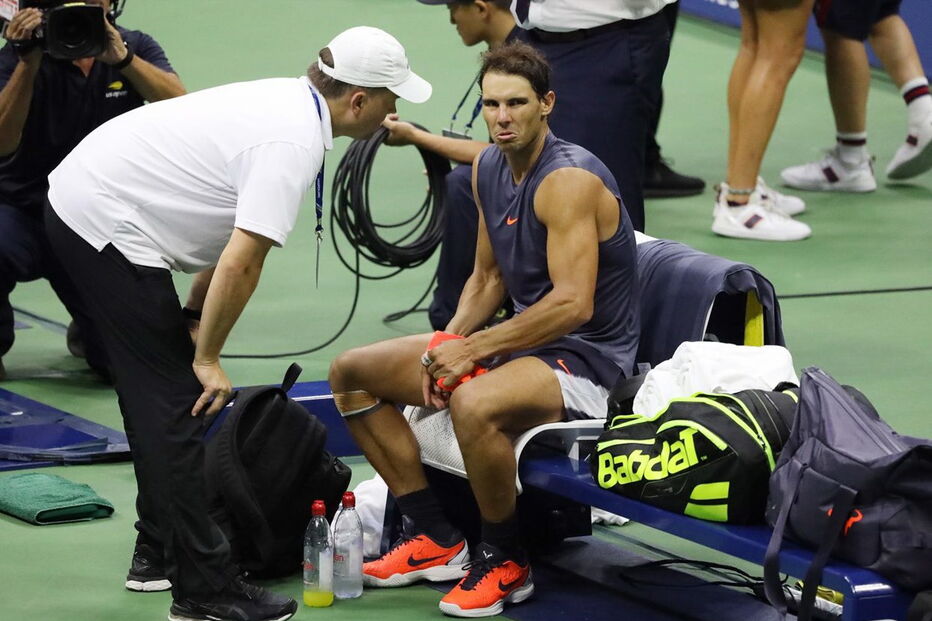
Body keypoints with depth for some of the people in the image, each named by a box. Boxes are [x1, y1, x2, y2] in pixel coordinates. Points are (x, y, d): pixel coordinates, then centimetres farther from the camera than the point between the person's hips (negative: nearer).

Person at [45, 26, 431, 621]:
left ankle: (162, 545, 31)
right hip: (106, 223, -10)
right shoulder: (295, 141, -20)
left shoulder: (286, 102, 10)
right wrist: (208, 357, -13)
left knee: (158, 395, 20)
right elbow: (241, 264, -23)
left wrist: (193, 320, 14)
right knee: (174, 404, -8)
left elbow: (229, 233, 18)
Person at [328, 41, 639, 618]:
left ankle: (505, 562, -15)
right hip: (523, 342, 10)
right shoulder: (489, 169, 6)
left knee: (475, 406, -41)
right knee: (351, 373, 9)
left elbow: (572, 304, -29)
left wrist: (472, 350, -24)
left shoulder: (569, 179, -21)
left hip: (585, 359, -10)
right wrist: (450, 342, -1)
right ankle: (437, 539, 9)